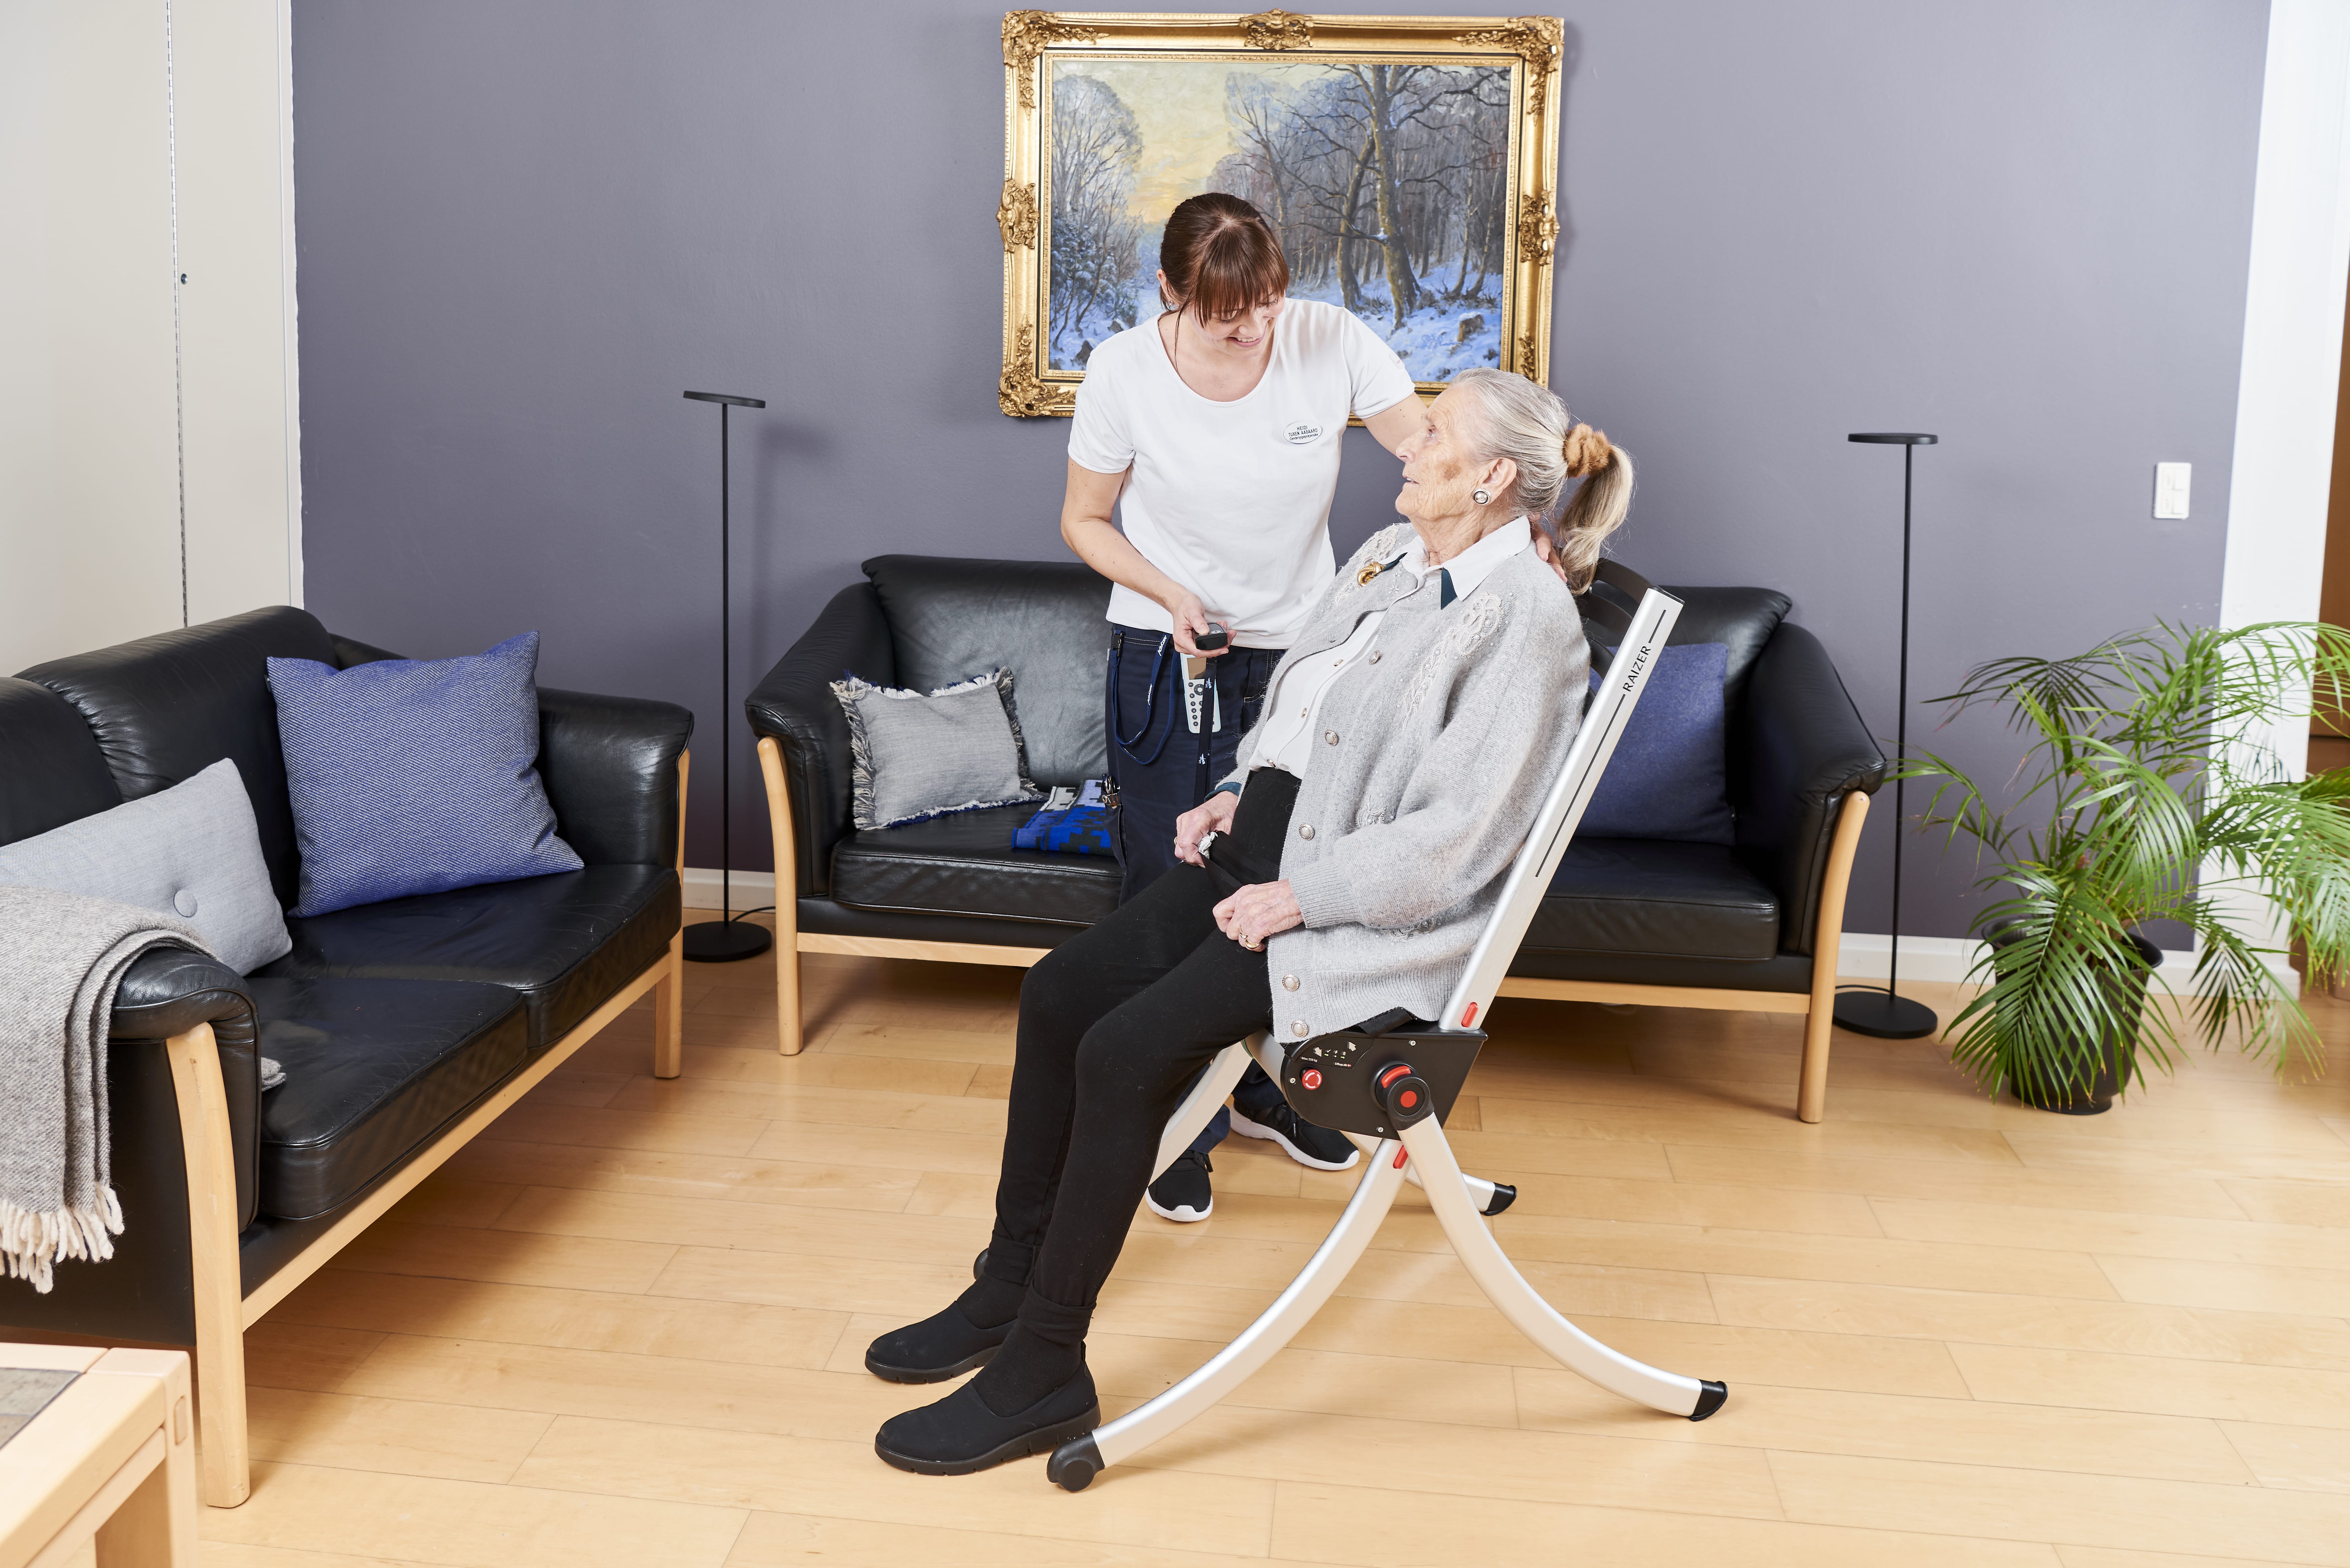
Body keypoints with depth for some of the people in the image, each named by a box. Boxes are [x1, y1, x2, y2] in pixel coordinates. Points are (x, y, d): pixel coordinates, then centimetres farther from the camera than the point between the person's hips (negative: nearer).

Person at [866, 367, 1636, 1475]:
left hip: (1367, 914, -9)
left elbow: (1458, 836, -20)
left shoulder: (1526, 615, -15)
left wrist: (1298, 897, -20)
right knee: (1058, 993, -3)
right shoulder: (1388, 556, 13)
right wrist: (1235, 794, 6)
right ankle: (1009, 1290, 11)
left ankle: (1043, 1374, -9)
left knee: (1125, 1052, -21)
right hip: (1263, 846, 9)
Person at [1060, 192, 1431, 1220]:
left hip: (1299, 651, 2)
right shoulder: (1124, 373, -15)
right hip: (1166, 662, -2)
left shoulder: (1330, 342, -14)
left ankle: (1275, 1089, 36)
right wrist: (1169, 594, -19)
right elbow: (1086, 522, -3)